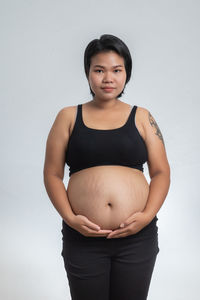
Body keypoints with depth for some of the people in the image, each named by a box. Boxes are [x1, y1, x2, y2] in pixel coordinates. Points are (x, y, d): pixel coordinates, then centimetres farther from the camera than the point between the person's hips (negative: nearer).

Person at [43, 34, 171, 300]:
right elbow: (52, 174, 3)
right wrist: (70, 218, -10)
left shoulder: (142, 117, 6)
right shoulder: (68, 117, 5)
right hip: (83, 239, 0)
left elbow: (161, 172, 4)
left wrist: (147, 215, -10)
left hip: (137, 238, 1)